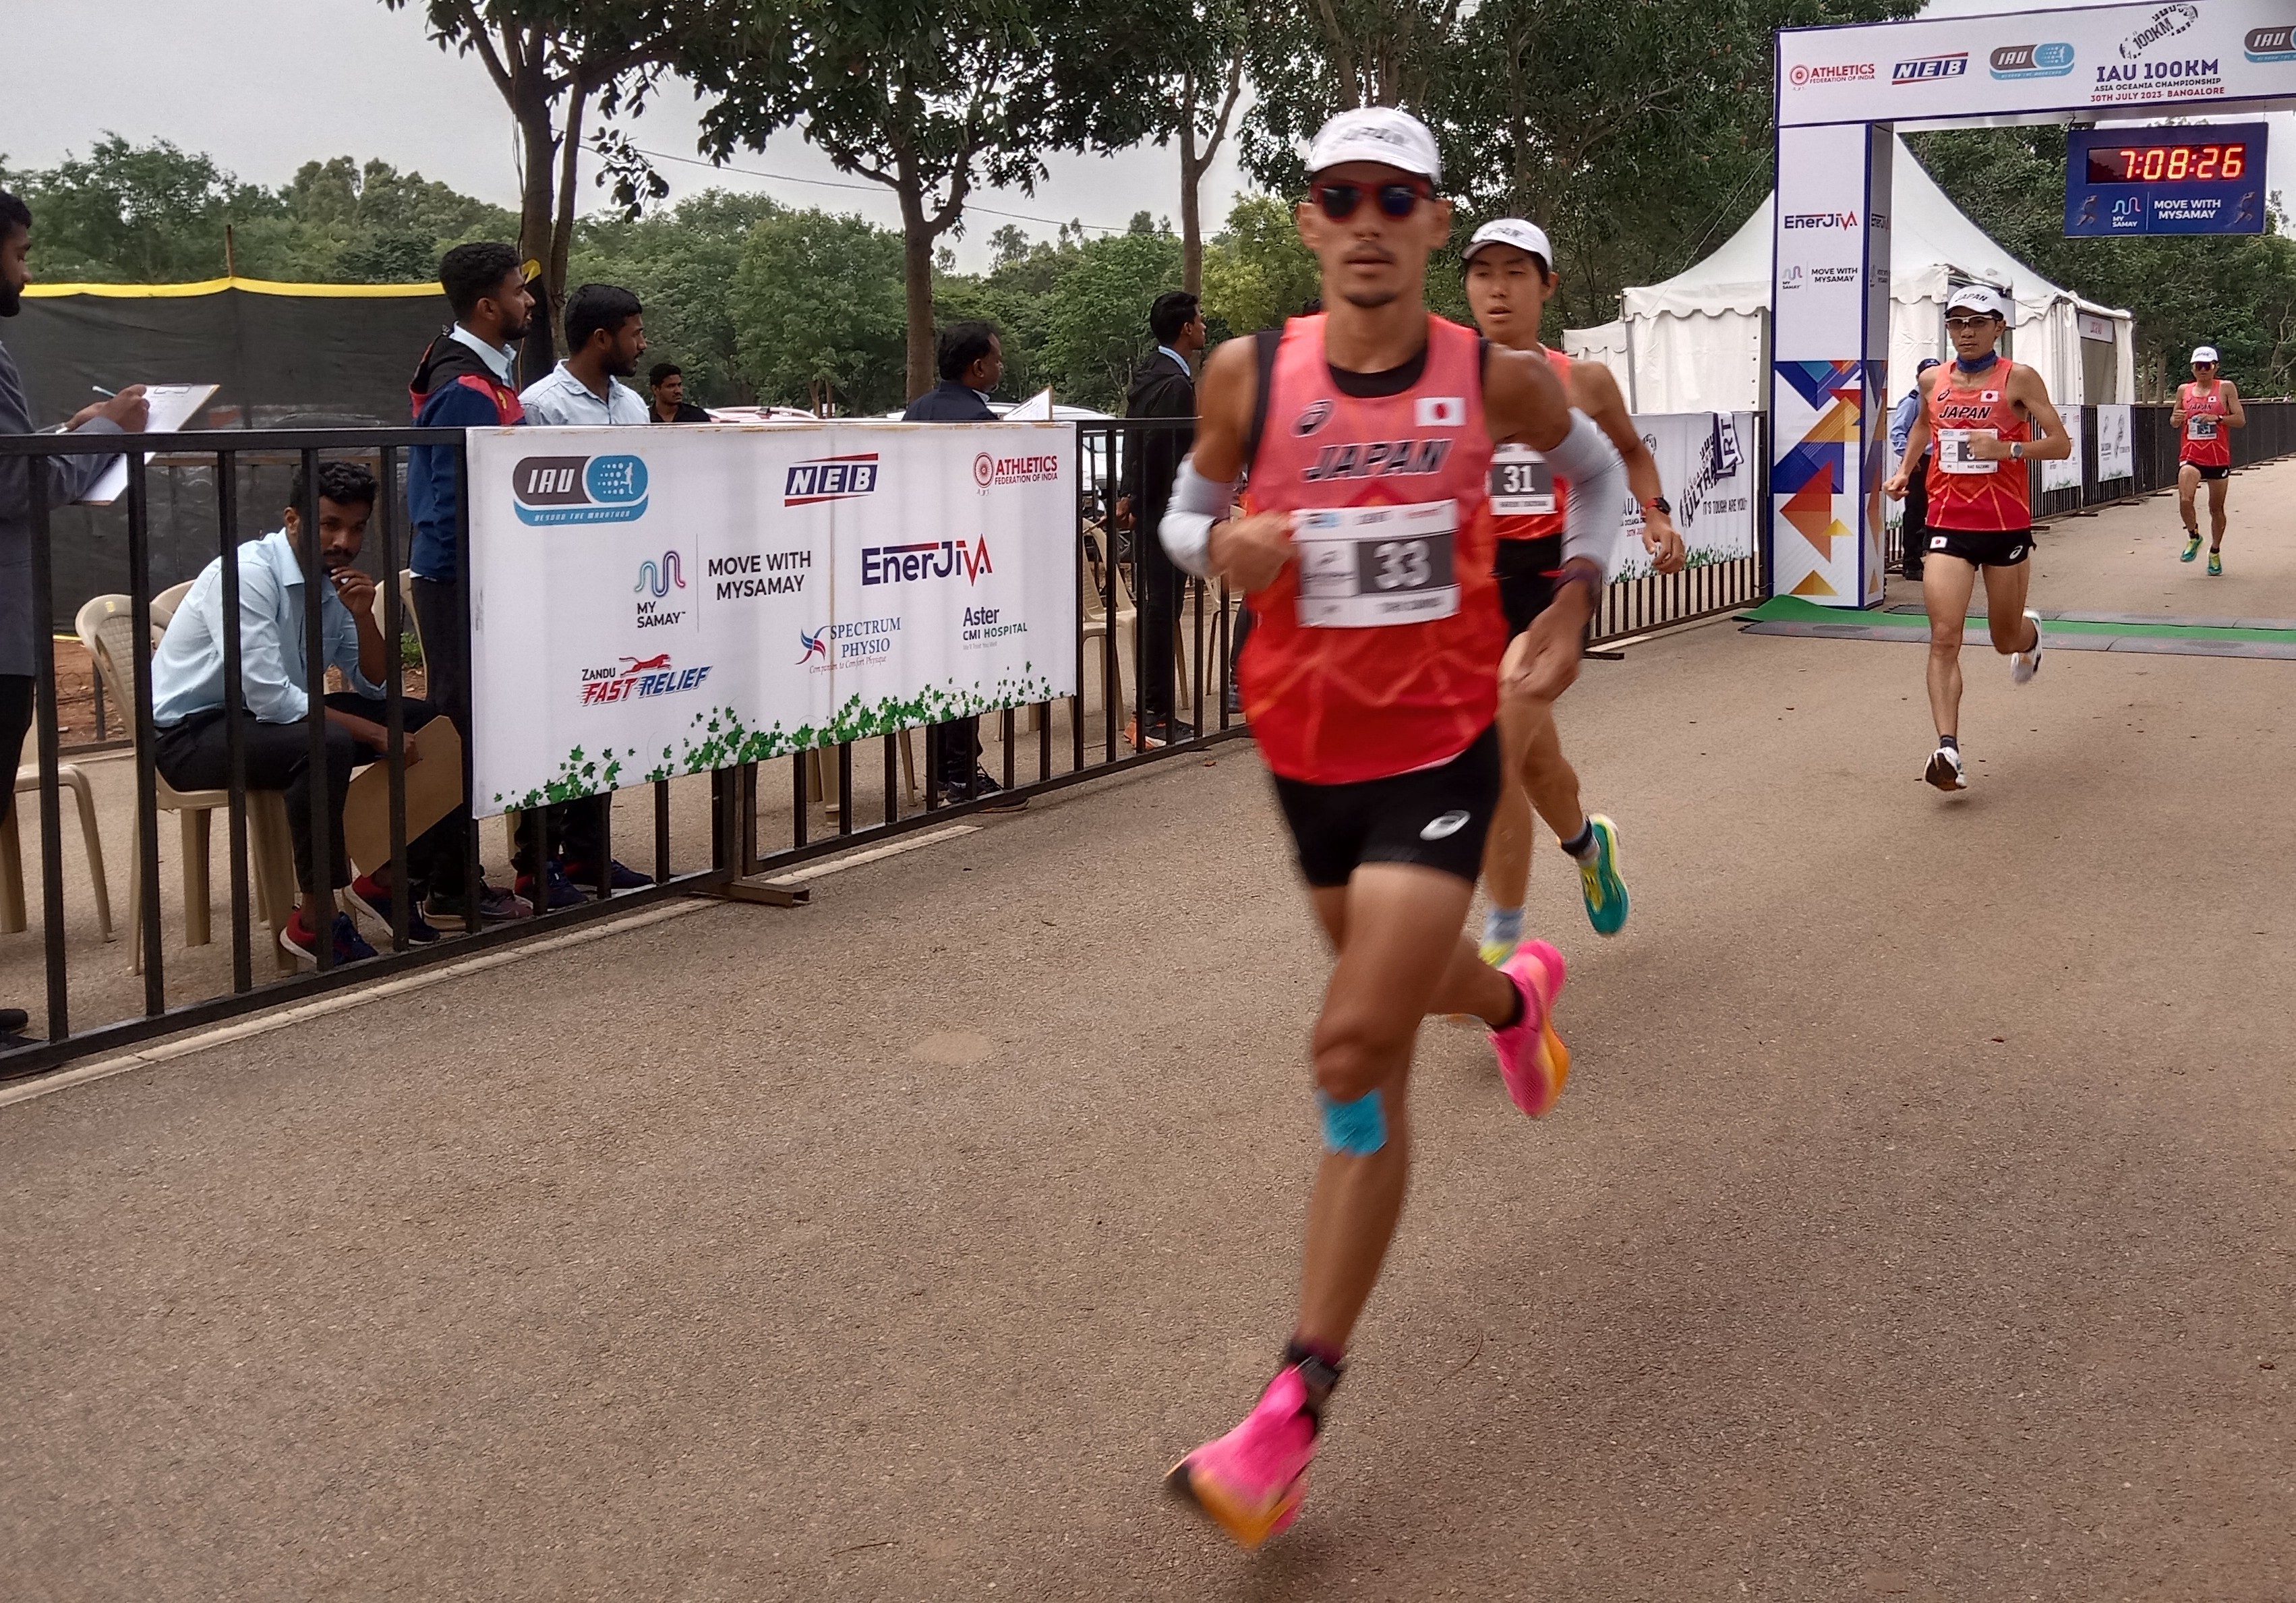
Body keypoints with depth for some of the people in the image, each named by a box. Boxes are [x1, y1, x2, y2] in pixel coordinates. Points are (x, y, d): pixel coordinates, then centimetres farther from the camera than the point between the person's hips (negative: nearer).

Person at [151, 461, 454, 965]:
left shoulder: (336, 582, 3)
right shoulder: (247, 573, -21)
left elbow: (377, 689, 4)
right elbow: (268, 697, -29)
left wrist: (363, 616, -14)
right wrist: (375, 734, -25)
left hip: (275, 715, 8)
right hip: (191, 733, -8)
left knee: (423, 720, -1)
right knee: (327, 746, -36)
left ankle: (389, 880, 8)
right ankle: (317, 919, -23)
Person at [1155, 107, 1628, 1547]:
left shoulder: (1496, 378, -7)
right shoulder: (1250, 376, -6)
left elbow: (1599, 469, 14)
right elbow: (1188, 514, 8)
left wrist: (1575, 605, 2)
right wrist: (1223, 545, -15)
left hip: (1442, 747, -3)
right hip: (1306, 747, 3)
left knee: (1357, 1048, -14)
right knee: (1396, 982, 24)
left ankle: (1299, 1407, -6)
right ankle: (1518, 995, 64)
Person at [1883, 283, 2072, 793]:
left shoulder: (2018, 379, -6)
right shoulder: (1933, 381, 6)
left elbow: (2061, 444, -7)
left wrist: (2006, 448, -22)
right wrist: (1904, 470, 14)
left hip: (2007, 526, -2)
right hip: (1948, 525, 2)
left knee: (2006, 639, 15)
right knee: (1944, 638, -14)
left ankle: (2030, 633, 54)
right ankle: (1948, 751, -17)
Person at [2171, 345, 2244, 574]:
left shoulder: (2226, 388, 0)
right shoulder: (2184, 390, 8)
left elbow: (2241, 420, -4)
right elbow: (2173, 422, 18)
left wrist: (2217, 418, -20)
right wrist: (2176, 419, -5)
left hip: (2219, 457, -1)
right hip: (2191, 456, 1)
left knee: (2216, 508, 8)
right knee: (2185, 500, -22)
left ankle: (2215, 552, 26)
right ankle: (2193, 536, 6)